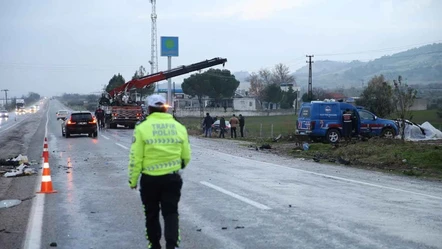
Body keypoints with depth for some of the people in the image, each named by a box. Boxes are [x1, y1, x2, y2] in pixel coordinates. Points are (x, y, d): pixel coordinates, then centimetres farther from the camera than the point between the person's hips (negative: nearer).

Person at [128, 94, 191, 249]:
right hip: (173, 177, 2)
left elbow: (136, 158, -9)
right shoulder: (179, 127, 2)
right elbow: (186, 156, 6)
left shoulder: (142, 128, -7)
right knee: (171, 213, 9)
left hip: (150, 178, -2)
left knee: (152, 214, 15)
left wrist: (133, 180, 2)